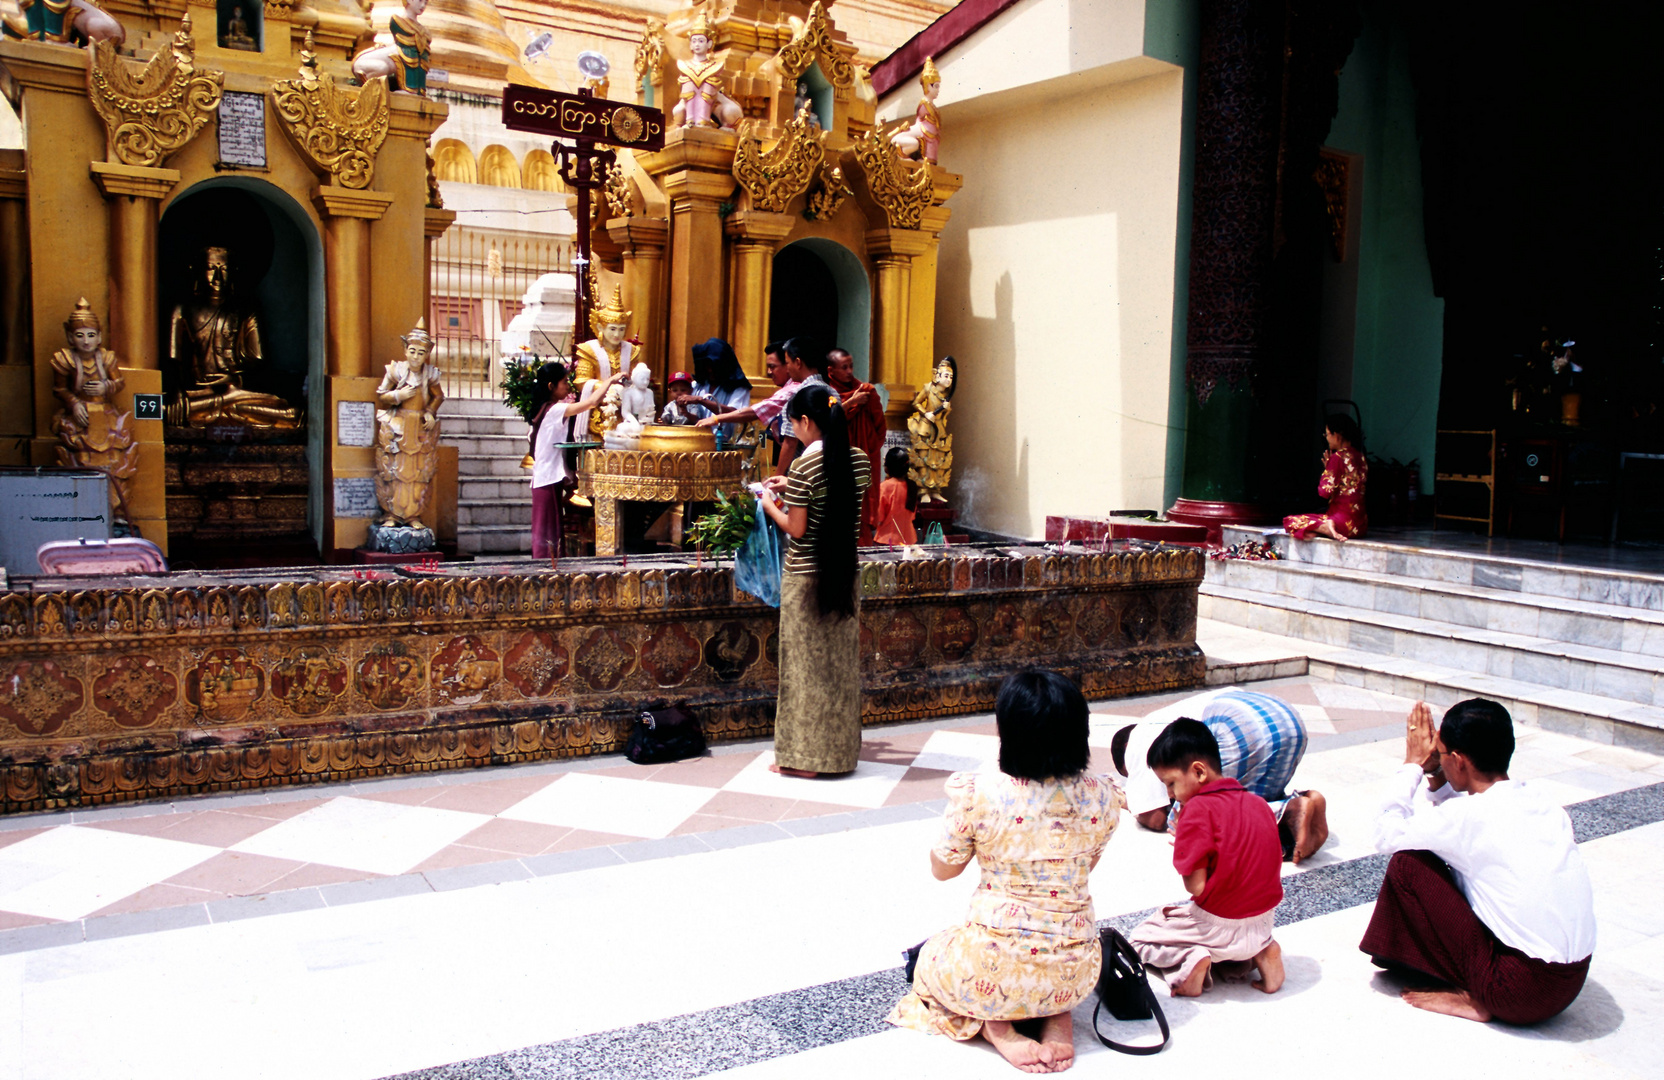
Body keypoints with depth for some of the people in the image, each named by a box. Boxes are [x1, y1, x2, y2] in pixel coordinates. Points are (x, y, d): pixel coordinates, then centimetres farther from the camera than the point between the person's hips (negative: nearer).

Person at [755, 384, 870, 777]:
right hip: (844, 573, 6)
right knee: (840, 659, 14)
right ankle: (840, 747, 23)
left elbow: (796, 529, -15)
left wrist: (771, 506, 2)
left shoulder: (804, 465, -17)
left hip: (805, 575, -6)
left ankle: (804, 756, 11)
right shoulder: (858, 460, 3)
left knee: (806, 661, 3)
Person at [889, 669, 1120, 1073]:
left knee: (929, 959, 31)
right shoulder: (1102, 796, -6)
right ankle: (1056, 1016, 10)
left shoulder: (976, 793, -17)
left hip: (993, 973, -3)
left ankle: (995, 1027, 4)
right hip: (1075, 975, 3)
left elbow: (942, 869, 1)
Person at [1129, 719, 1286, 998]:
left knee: (1139, 937, 14)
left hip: (1220, 926, -6)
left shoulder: (1198, 809, -18)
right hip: (1263, 920, 6)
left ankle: (1192, 959, -11)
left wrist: (1181, 847, -1)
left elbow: (1196, 886, -19)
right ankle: (1261, 951, 11)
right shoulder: (1258, 802, 4)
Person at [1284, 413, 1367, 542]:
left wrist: (1326, 467, 1)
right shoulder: (1360, 457, 12)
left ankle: (1326, 528, -23)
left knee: (1290, 521, -1)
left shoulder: (1338, 457, -13)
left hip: (1342, 520, -9)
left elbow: (1325, 491, -14)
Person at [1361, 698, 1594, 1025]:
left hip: (1521, 993, -8)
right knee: (1459, 861, 22)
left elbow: (1387, 835, -4)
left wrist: (1414, 764, 4)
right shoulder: (1545, 805, 6)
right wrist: (1434, 777, 14)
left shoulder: (1468, 815, -17)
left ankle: (1474, 998, 8)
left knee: (1406, 863, -3)